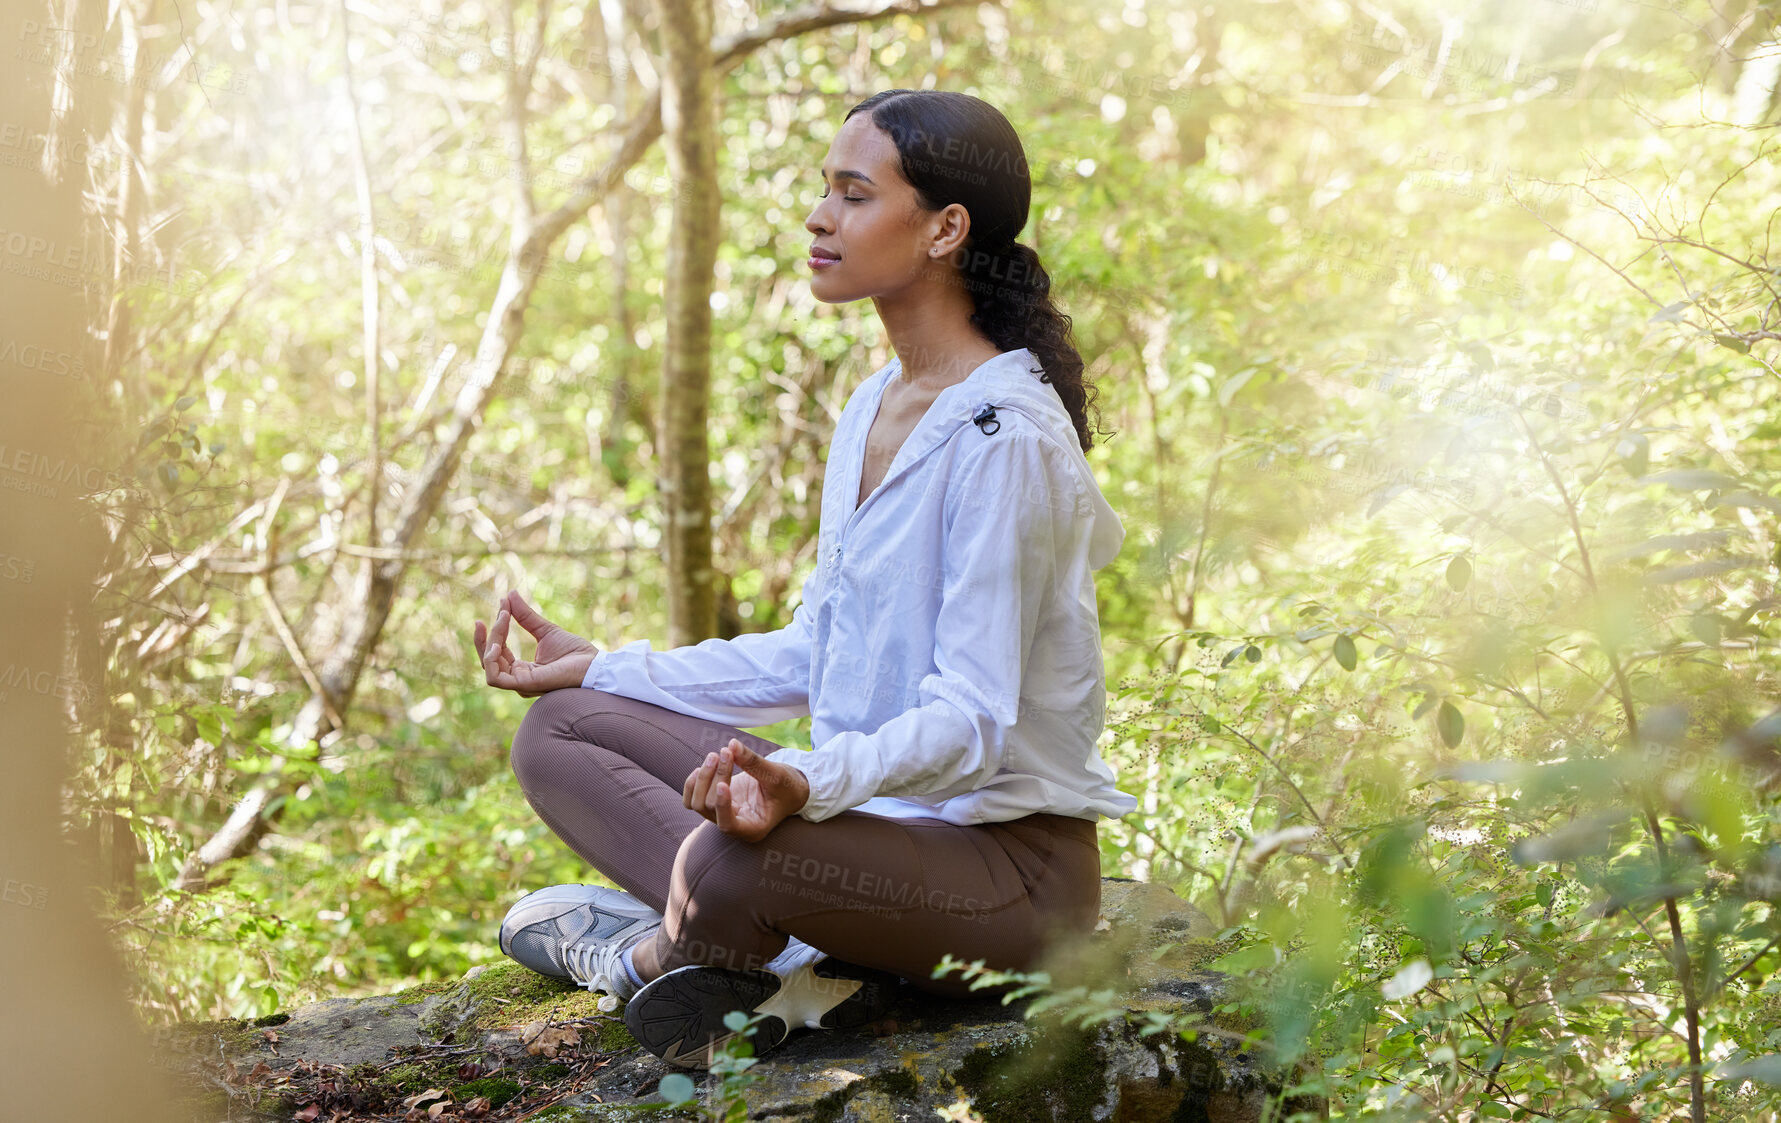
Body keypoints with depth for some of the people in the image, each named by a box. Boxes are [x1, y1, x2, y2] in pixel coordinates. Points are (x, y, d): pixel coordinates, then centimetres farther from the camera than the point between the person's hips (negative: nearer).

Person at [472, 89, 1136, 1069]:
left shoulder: (1003, 436, -19)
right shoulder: (873, 408, 10)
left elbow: (970, 720, -23)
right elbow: (810, 658, 14)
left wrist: (809, 784, -41)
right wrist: (598, 667, 11)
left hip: (1008, 853, -9)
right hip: (873, 799, 10)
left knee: (736, 863, -38)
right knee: (557, 732, 3)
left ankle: (644, 947, -2)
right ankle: (790, 958, -15)